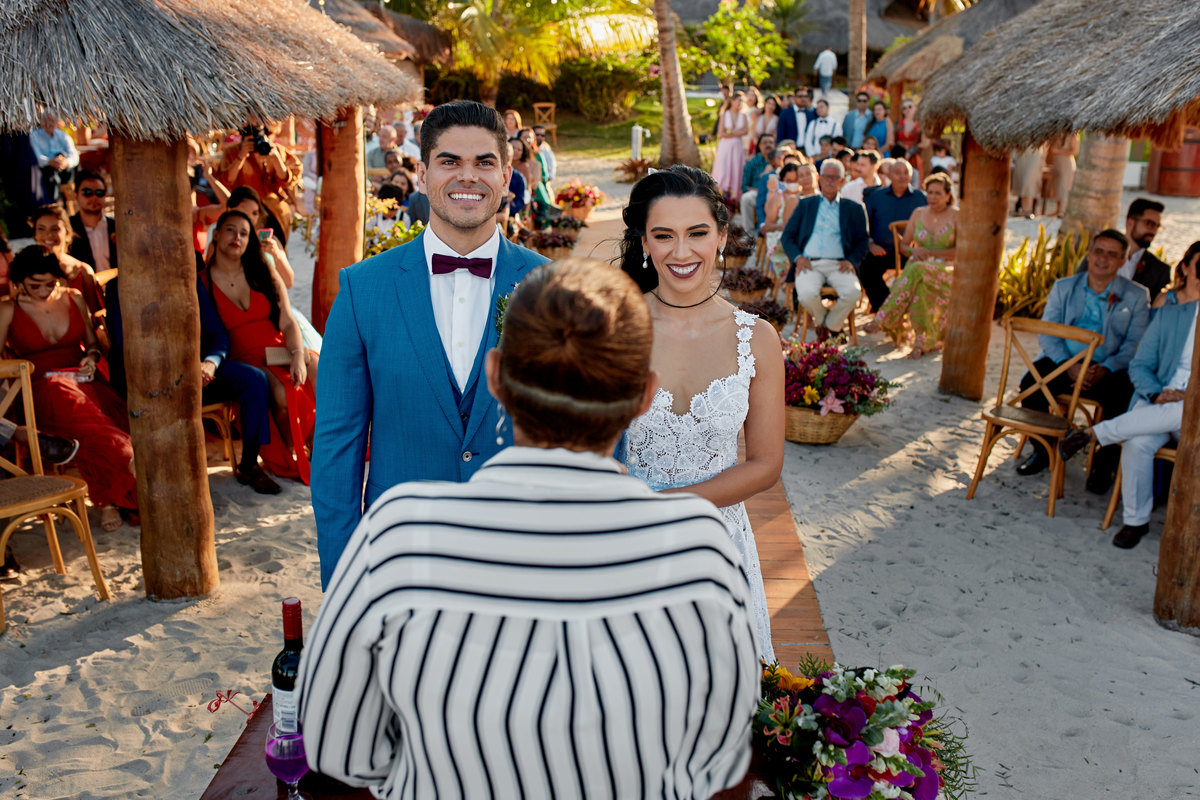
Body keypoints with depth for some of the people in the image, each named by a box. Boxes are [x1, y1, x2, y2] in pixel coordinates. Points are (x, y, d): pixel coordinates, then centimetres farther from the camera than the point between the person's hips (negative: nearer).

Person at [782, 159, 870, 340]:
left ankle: (830, 326, -2)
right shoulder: (806, 204, 20)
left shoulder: (853, 209, 20)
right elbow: (787, 236, 14)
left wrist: (852, 261, -6)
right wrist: (797, 257, -5)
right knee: (807, 294, -33)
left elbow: (863, 241, 14)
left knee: (853, 293, -31)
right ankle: (822, 320, 2)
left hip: (838, 265, 0)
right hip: (809, 264, 0)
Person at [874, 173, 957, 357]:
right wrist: (914, 251, -8)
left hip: (946, 269, -3)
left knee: (917, 272, -38)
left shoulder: (956, 216, 3)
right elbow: (903, 245, 16)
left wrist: (931, 253, -13)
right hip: (918, 267, 3)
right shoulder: (918, 213, 15)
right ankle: (922, 341, -35)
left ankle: (885, 320, -37)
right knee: (918, 284, -37)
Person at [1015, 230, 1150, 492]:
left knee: (1123, 398, -31)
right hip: (1064, 362, 1)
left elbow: (1135, 344, -2)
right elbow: (1046, 333, 2)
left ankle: (1104, 463, -6)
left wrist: (1105, 369, -20)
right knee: (1031, 384, -26)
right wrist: (1069, 365, -15)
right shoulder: (1063, 287, 11)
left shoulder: (1137, 296, 6)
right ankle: (1042, 451, -3)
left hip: (1109, 370, -1)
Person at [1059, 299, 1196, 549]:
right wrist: (1157, 394, -11)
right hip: (1157, 404, 1)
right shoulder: (1169, 316, 12)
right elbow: (1139, 366, 9)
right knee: (1137, 442, -31)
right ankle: (1135, 520, -14)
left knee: (1184, 411, -38)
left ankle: (1092, 433, -26)